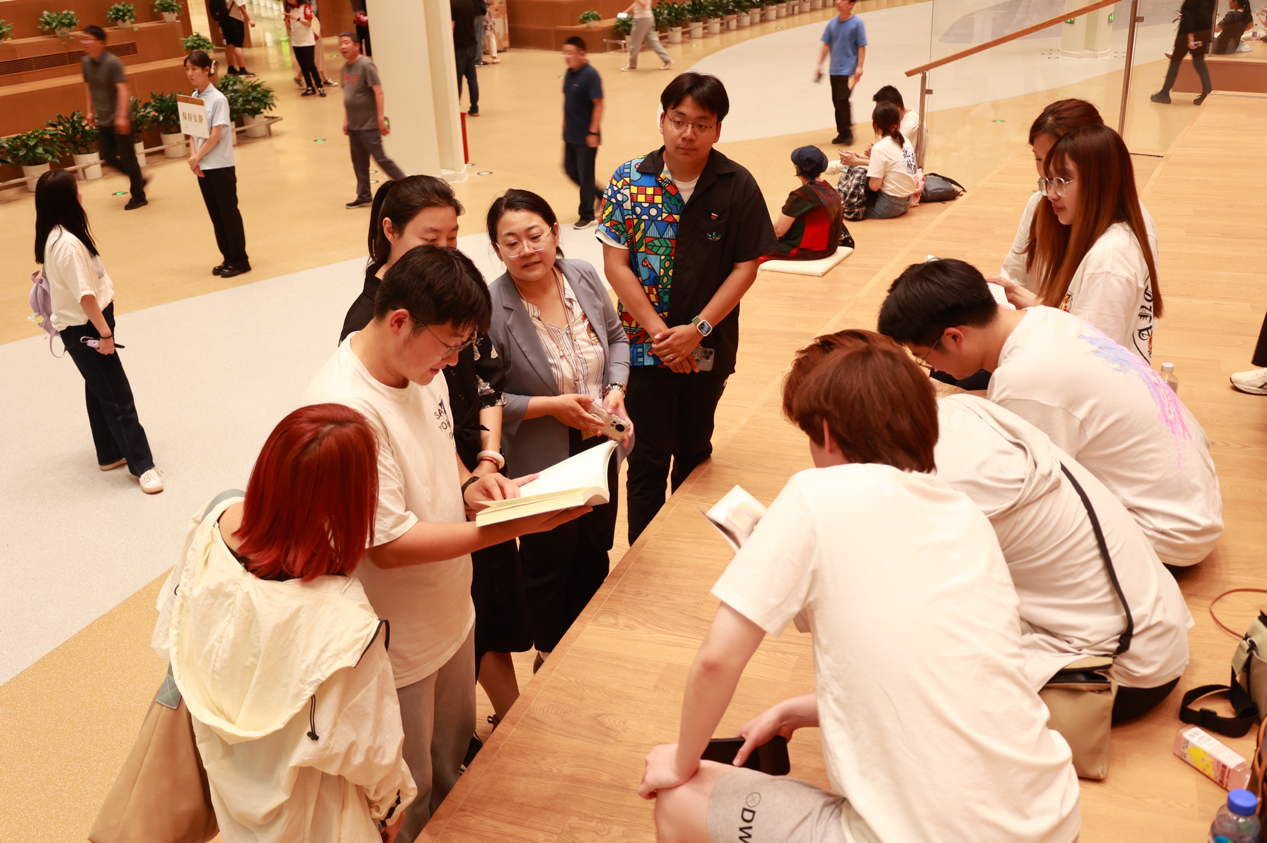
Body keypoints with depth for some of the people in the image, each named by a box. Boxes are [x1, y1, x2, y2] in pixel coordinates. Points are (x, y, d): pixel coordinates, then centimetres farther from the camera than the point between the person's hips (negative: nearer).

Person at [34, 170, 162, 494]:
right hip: (84, 329, -10)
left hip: (83, 326, 10)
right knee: (119, 400, -2)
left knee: (99, 392, 20)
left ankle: (110, 455, 34)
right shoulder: (67, 243, -27)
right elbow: (85, 295, -26)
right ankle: (142, 466, 6)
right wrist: (104, 333, -18)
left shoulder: (53, 236, 4)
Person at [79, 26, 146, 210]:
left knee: (127, 158, 1)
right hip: (102, 120, 7)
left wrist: (122, 116, -30)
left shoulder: (112, 62, -18)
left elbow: (123, 89, -24)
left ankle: (139, 197, 14)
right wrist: (90, 110, 13)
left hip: (119, 120, -7)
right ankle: (138, 180, 31)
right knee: (108, 156, 11)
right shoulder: (86, 61, 4)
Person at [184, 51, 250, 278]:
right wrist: (194, 157, -6)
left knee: (229, 212, 1)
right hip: (202, 166, 7)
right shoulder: (193, 98, 8)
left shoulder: (218, 100, -12)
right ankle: (228, 258, 20)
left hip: (221, 165, -7)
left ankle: (239, 260, 9)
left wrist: (197, 157, -13)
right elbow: (193, 132, 8)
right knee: (216, 214, 11)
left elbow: (215, 135, -16)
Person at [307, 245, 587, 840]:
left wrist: (470, 485, -8)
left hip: (449, 613, 8)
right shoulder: (345, 408, -32)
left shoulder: (422, 366, -5)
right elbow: (390, 545, -29)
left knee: (452, 764, 29)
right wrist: (512, 526, -29)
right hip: (398, 650, -8)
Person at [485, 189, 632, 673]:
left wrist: (616, 389, -7)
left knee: (596, 550, 23)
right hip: (541, 461, -5)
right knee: (550, 564, 14)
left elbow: (616, 337, 9)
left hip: (599, 447, 6)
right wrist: (552, 406, -24)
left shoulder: (584, 277, -7)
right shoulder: (490, 308, -24)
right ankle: (551, 656, 40)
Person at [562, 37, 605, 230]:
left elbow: (598, 104, -18)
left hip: (586, 137, -8)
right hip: (570, 135, 8)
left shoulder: (590, 75, -17)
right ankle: (599, 194, 34)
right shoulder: (569, 73, 6)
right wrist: (565, 125, 16)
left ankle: (587, 215, 15)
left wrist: (593, 132, -20)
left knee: (585, 175, 2)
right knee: (570, 169, 15)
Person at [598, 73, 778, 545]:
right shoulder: (629, 182, -6)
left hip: (708, 347, 1)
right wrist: (657, 329, -14)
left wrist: (697, 329, -13)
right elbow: (616, 263, -7)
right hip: (645, 346, -1)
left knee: (694, 451, 17)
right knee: (650, 457, 3)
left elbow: (746, 266, -5)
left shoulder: (738, 187, -6)